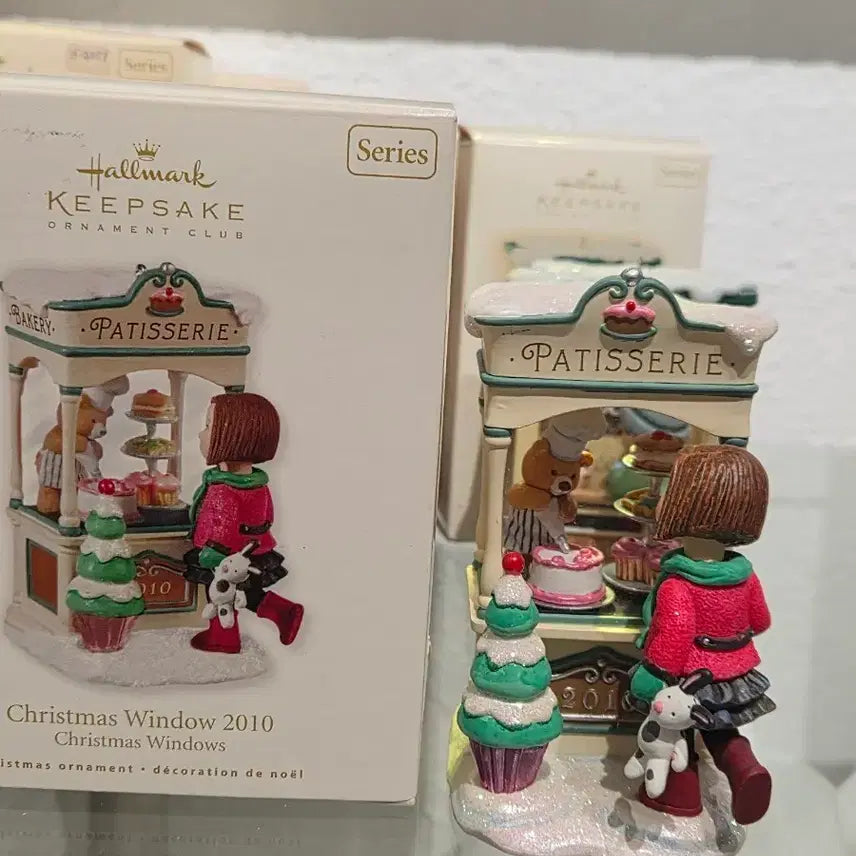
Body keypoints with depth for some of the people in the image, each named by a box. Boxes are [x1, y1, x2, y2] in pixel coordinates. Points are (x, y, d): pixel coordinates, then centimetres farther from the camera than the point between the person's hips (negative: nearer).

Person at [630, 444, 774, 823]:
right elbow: (760, 621, 6)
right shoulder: (745, 574, -7)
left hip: (692, 678, -5)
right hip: (736, 673, 6)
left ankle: (680, 792, 33)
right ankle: (745, 768, 4)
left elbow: (674, 634, -33)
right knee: (720, 730, 26)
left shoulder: (677, 584, -29)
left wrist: (654, 674, -22)